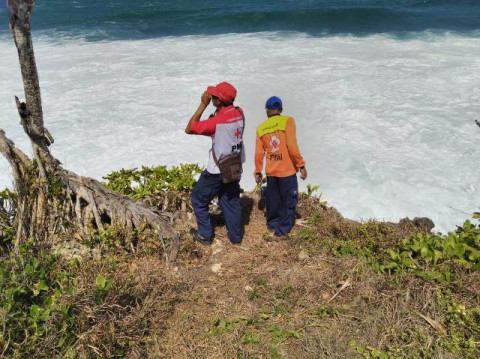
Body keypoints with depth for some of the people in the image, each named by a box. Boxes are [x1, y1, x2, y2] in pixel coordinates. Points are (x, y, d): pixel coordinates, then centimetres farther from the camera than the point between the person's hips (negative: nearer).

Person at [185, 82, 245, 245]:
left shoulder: (217, 120, -26)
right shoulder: (239, 113, -4)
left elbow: (189, 129, -16)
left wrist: (203, 105, -17)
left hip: (217, 171, -7)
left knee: (199, 199, 13)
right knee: (231, 201, 19)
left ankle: (205, 235, 21)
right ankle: (235, 236, 28)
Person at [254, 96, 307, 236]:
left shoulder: (261, 128, 2)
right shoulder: (287, 121, -9)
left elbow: (259, 153, 2)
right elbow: (292, 146, -17)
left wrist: (258, 172, 12)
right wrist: (301, 165, -9)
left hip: (271, 171, 4)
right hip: (287, 170, -4)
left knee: (272, 199, 20)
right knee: (289, 200, 10)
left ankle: (272, 224, 35)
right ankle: (283, 228, 16)